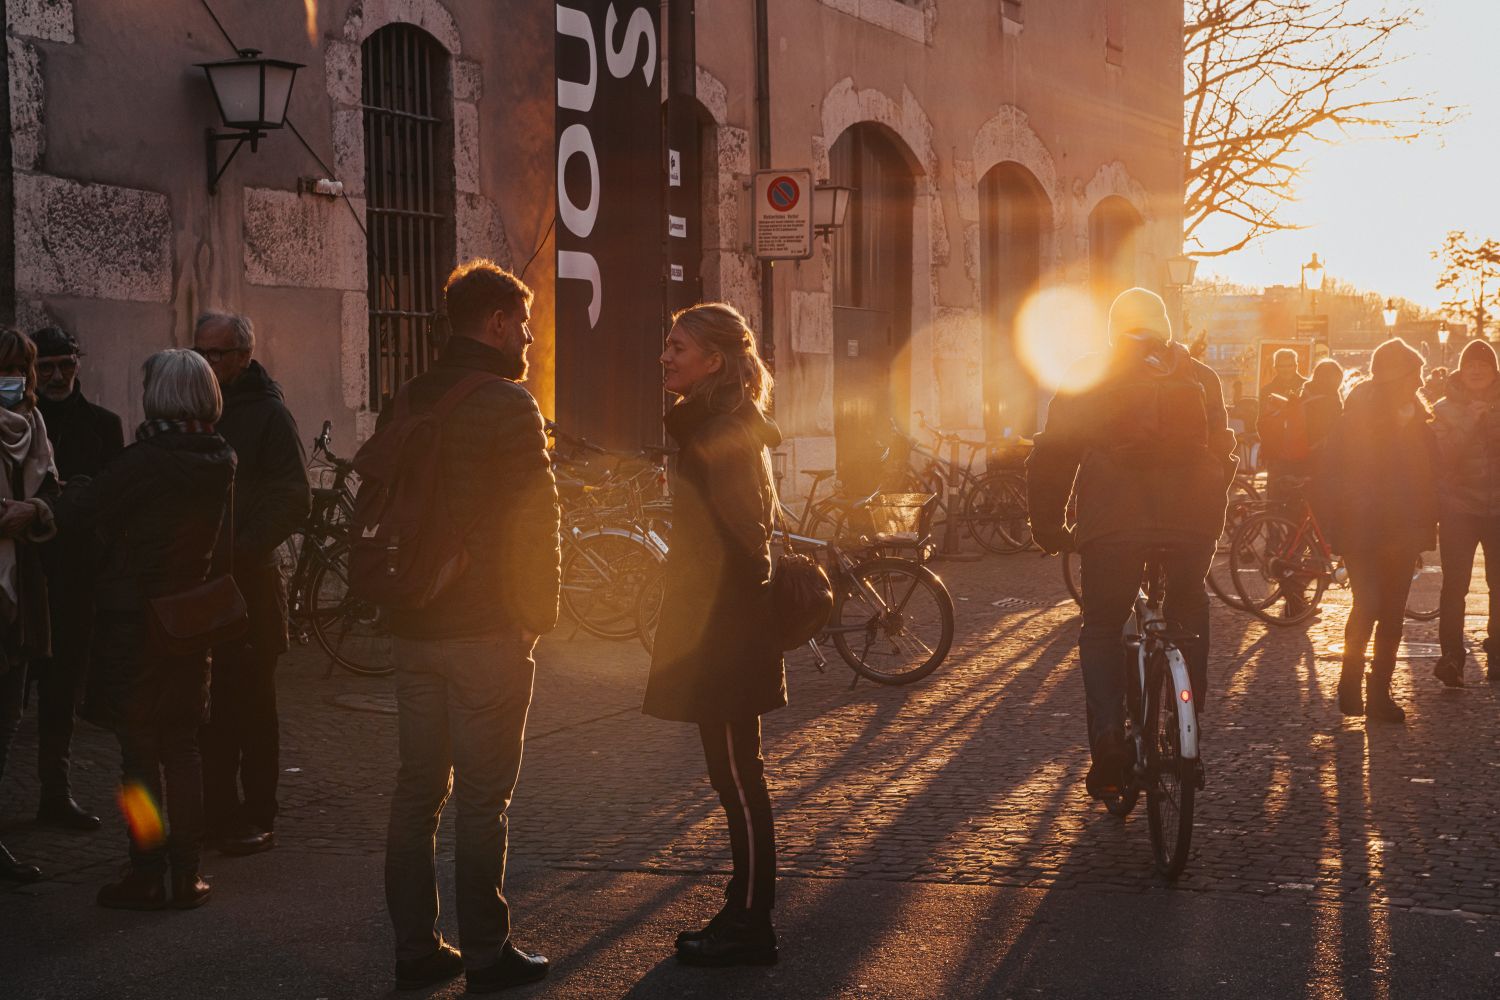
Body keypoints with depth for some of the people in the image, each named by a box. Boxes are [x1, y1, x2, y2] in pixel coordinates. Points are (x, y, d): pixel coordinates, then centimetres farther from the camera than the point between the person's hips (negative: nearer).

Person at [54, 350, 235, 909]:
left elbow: (75, 516, -12)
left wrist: (76, 488, 8)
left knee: (138, 749, 1)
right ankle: (187, 875, 14)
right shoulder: (220, 463, 2)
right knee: (181, 747, 12)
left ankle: (148, 877, 4)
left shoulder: (143, 462, -18)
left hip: (134, 621, -6)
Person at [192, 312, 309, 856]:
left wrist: (240, 551, -19)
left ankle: (257, 816, 5)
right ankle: (218, 812, 13)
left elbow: (293, 501, -9)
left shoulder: (268, 414, -3)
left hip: (248, 581, -5)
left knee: (250, 704, -1)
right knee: (208, 704, 5)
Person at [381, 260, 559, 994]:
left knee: (417, 790, 11)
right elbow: (534, 518, -15)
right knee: (482, 797, -1)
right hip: (487, 628, -7)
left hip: (415, 625, 7)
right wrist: (541, 610, -3)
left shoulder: (409, 403, 10)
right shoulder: (508, 404, -12)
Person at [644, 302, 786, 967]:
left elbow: (742, 538, -21)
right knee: (735, 776, 15)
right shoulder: (713, 424, 15)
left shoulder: (721, 431, -16)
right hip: (715, 620, 10)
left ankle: (749, 926, 4)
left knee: (737, 777, -3)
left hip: (724, 627, -10)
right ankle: (744, 916, 23)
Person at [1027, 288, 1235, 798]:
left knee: (1101, 630, 12)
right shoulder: (1201, 378, 16)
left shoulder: (1087, 378, 9)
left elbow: (1053, 455, 8)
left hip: (1111, 525, -2)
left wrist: (1046, 525, 16)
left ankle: (1108, 732, -9)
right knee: (1189, 622, 23)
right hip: (1191, 523, 2)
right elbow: (1221, 453, 20)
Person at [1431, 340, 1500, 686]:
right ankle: (1451, 655, -10)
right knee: (1454, 584, -11)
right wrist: (1469, 423, -17)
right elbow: (1443, 457, -9)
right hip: (1458, 507, -2)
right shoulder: (1445, 409, 4)